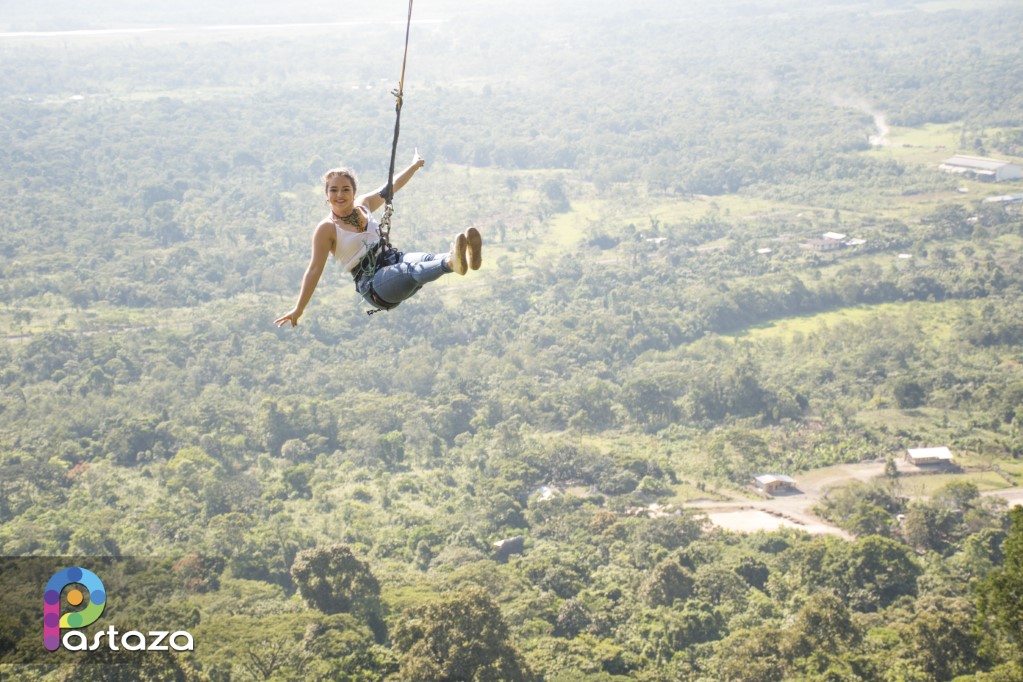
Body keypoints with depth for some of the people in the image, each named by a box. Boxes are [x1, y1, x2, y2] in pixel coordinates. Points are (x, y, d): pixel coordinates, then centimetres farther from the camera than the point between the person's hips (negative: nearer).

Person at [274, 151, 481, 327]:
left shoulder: (363, 204, 14)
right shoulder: (326, 229, -4)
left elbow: (392, 186, 29)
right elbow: (315, 269, -4)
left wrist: (414, 165, 37)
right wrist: (299, 309, -5)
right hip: (373, 283, -6)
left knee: (424, 260, -28)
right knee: (412, 270, -36)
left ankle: (457, 258, -58)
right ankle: (451, 262, -65)